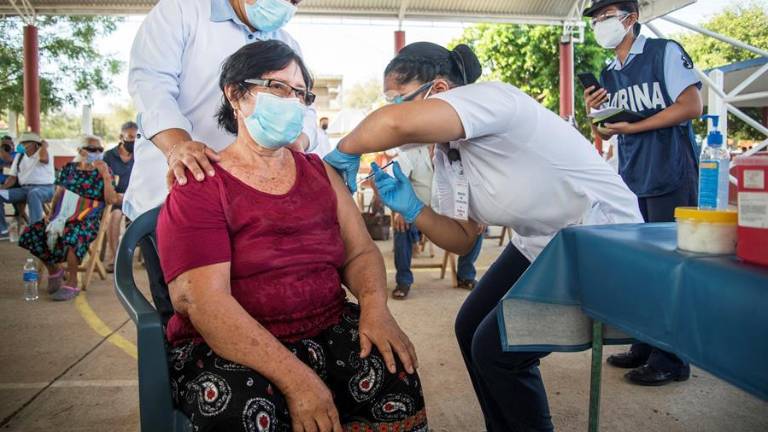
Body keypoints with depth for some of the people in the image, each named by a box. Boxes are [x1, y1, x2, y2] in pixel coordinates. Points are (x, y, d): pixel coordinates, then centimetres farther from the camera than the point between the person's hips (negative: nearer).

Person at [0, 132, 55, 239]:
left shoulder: (43, 153, -1)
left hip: (44, 189, -7)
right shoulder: (19, 156, 17)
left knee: (33, 194, -41)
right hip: (23, 189, 7)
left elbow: (43, 159, -30)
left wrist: (44, 145, -10)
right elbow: (12, 177, 17)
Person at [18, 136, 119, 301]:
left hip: (87, 220, -5)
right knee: (32, 233, -16)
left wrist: (105, 174, -12)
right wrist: (52, 214, 4)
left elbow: (112, 200, -8)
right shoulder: (68, 169, 13)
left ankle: (72, 284, -20)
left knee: (70, 237, -36)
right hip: (62, 216, 5)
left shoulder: (104, 172, 4)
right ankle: (53, 269, 11)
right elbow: (58, 194, 18)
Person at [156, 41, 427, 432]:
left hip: (327, 332, 4)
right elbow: (202, 299, -17)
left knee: (393, 368, -22)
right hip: (227, 348, -3)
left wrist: (375, 306, -14)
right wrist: (295, 378, -27)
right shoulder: (199, 188, -5)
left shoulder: (319, 172, 12)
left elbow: (360, 251, 9)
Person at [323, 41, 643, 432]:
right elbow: (462, 239, 8)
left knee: (496, 349, -10)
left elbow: (397, 124, -44)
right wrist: (410, 208, -8)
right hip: (538, 243, 9)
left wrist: (345, 151, -25)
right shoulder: (445, 156, 2)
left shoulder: (489, 97, -25)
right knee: (470, 328, 12)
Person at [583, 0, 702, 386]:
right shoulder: (607, 75, 14)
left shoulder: (665, 53, -3)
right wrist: (594, 114, -3)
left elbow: (691, 106, -12)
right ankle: (644, 347, 22)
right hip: (632, 181, 6)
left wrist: (631, 126, -15)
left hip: (671, 177, -6)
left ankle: (671, 361, 8)